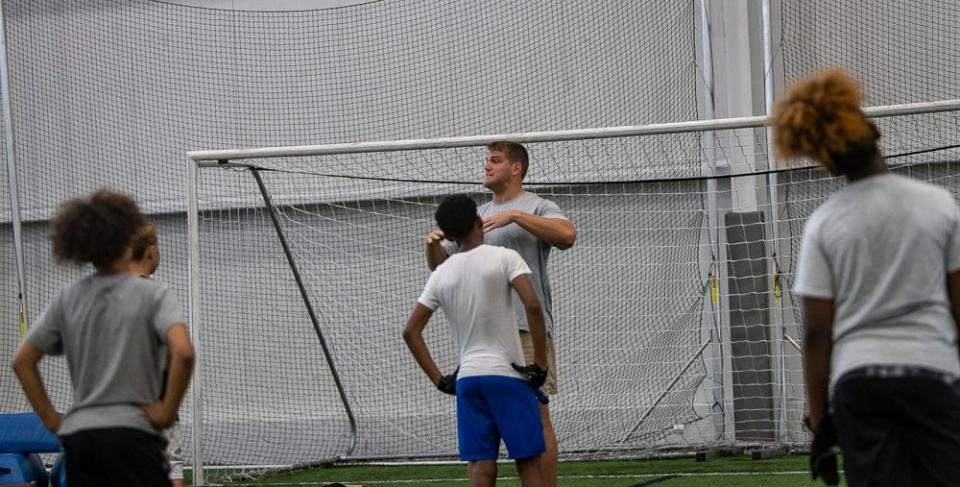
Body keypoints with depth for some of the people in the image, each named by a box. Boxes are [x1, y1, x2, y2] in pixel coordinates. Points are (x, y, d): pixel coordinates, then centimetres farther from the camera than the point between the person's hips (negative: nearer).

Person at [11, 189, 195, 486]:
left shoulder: (67, 298, 10)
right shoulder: (151, 294, -3)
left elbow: (22, 362, 12)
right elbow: (183, 352, -20)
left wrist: (52, 421, 12)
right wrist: (168, 411, -9)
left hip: (77, 437, 5)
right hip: (132, 434, -5)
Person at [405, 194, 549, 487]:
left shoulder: (441, 274, 9)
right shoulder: (504, 258, -3)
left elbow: (411, 331, 9)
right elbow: (532, 305, -16)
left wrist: (439, 380, 11)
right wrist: (540, 364, -10)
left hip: (467, 378, 4)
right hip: (509, 375, -4)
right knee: (529, 462, 1)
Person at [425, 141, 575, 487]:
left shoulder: (537, 208, 2)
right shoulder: (477, 215, 20)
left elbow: (567, 235, -19)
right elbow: (439, 264, 23)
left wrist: (515, 216, -21)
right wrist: (433, 244, 0)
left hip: (527, 328, -6)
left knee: (536, 415, -6)